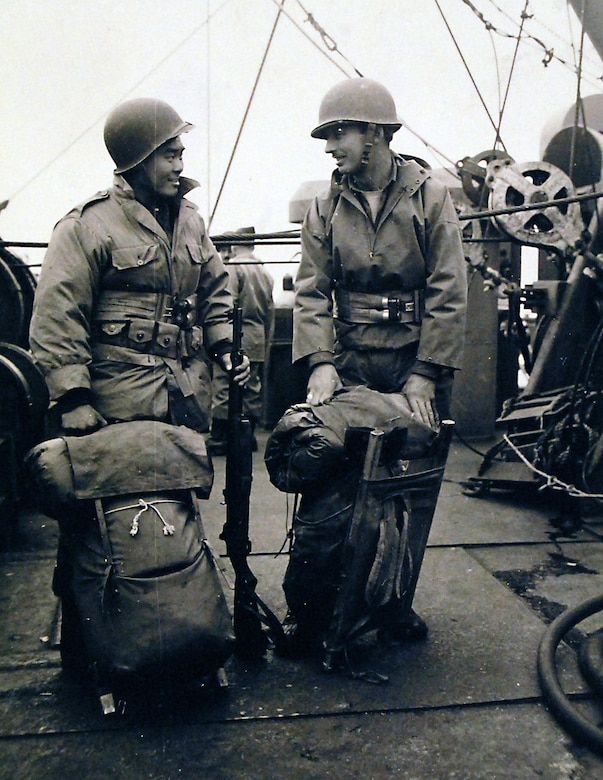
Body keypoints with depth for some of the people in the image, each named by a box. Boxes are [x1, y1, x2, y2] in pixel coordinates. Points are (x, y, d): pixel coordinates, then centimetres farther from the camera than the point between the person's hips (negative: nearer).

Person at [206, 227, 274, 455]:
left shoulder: (233, 267, -6)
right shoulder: (266, 273, 16)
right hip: (258, 339, 7)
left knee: (224, 389, -5)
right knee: (252, 389, 12)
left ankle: (218, 440, -3)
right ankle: (249, 436, 18)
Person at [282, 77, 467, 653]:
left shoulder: (430, 198, 1)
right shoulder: (326, 208, 8)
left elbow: (448, 292, -4)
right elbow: (312, 291, 0)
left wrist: (426, 372, -11)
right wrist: (319, 361, -15)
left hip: (417, 363, 0)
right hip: (350, 362, 1)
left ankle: (395, 599, 26)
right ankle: (303, 604, 14)